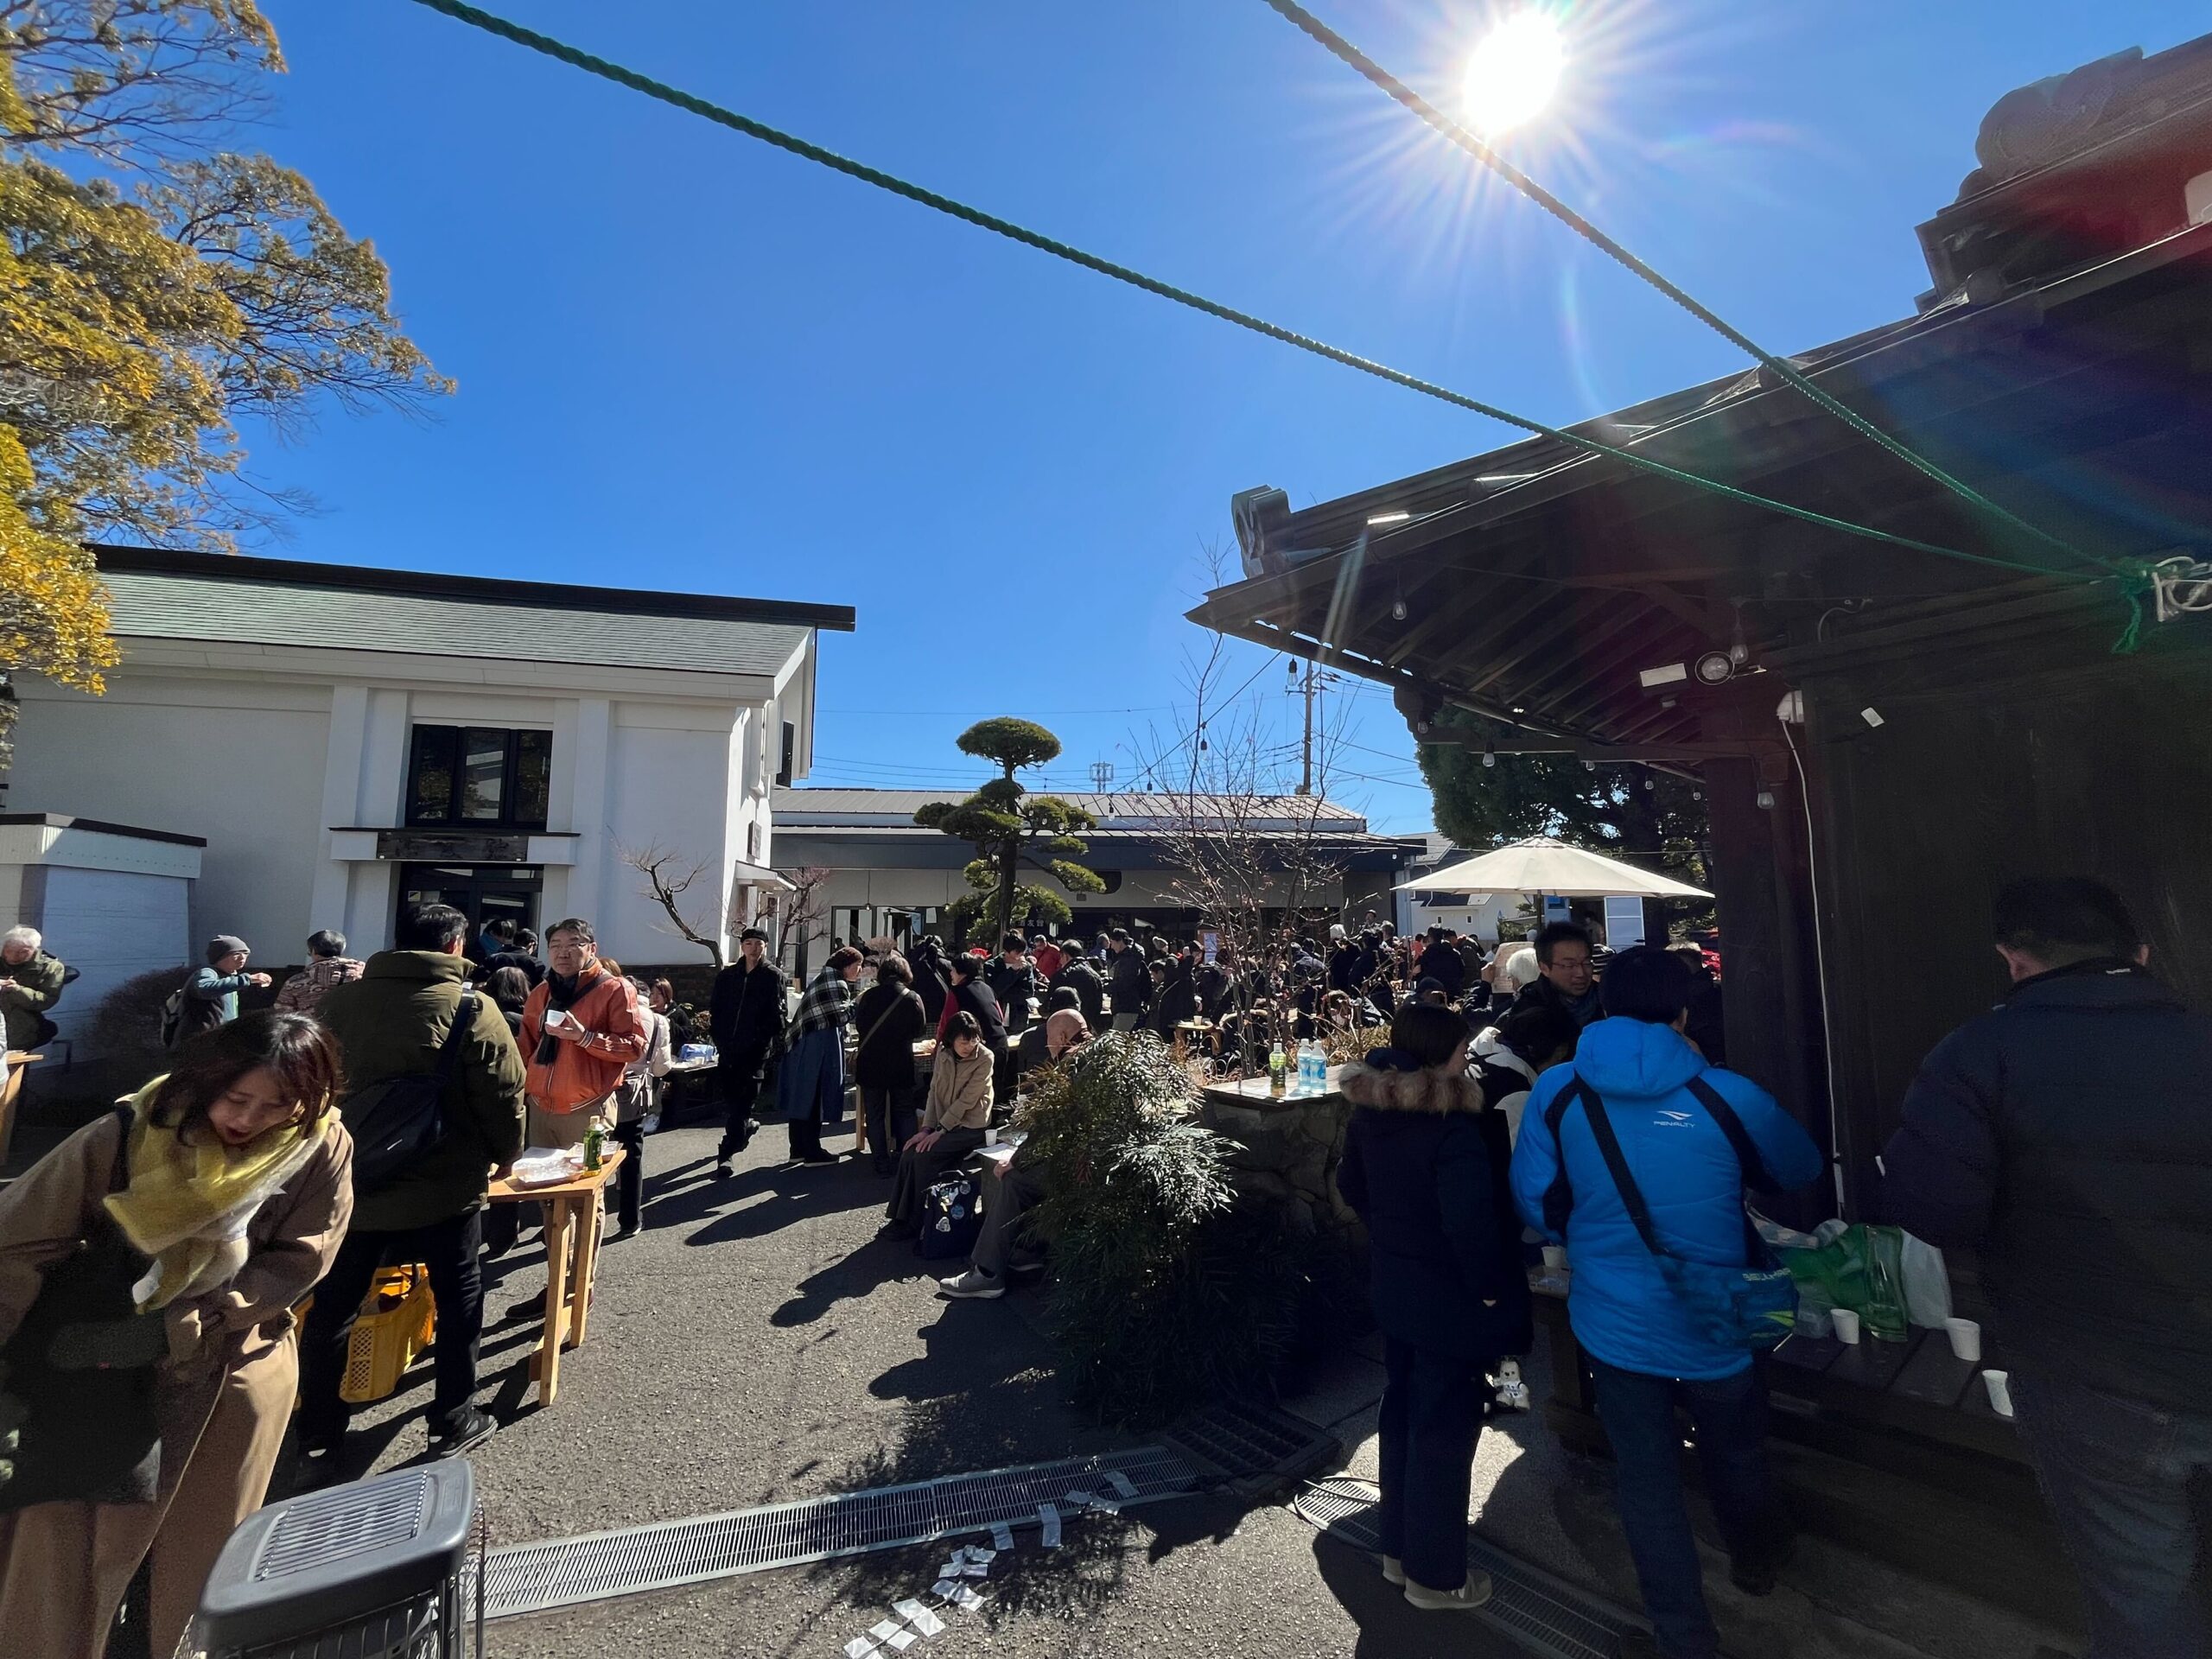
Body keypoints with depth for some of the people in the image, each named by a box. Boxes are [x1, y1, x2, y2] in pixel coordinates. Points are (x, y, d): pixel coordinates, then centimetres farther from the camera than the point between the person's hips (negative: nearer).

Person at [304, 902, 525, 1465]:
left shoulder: (341, 1000, 0)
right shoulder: (471, 1007, -15)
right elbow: (504, 1098, -13)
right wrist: (502, 1159, 5)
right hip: (445, 1186, -3)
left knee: (332, 1309, 18)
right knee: (458, 1302, 13)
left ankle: (319, 1437, 27)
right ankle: (452, 1420, 24)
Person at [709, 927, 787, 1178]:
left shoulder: (773, 976, -1)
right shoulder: (727, 975, 10)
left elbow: (778, 1013, -5)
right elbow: (715, 1009, 12)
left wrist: (776, 1041, -13)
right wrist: (718, 1037, 3)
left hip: (756, 1047, -5)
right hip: (728, 1046, 5)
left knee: (743, 1099, -6)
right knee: (728, 1093, 14)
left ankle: (726, 1154, -3)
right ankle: (745, 1126, 41)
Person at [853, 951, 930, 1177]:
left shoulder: (868, 996, -8)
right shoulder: (912, 998, -9)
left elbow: (859, 1025, 2)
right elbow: (920, 1032, -1)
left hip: (871, 1063, 0)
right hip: (902, 1064, 0)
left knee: (875, 1114, 10)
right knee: (904, 1112, 15)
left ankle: (882, 1164, 12)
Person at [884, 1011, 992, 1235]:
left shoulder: (985, 1058, -15)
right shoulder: (943, 1054, 3)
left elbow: (967, 1100, -18)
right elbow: (934, 1091, 4)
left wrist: (939, 1131, -18)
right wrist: (926, 1128, -7)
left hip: (970, 1127, -6)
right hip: (943, 1123, 6)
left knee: (923, 1157, -21)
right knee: (908, 1153, -14)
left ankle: (916, 1222, -6)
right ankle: (901, 1216, 0)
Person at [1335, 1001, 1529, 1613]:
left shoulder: (1371, 1109, -3)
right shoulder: (1454, 1126, -27)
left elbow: (1351, 1185, 8)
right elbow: (1471, 1220, -30)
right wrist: (1489, 1287, -15)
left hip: (1393, 1284, 7)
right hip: (1450, 1298, -7)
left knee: (1403, 1409, 22)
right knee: (1445, 1427, 10)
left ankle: (1399, 1549, 39)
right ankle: (1435, 1576, 28)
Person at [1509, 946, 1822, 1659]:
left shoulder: (1556, 1090, -15)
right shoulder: (1728, 1095, -16)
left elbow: (1534, 1203, -8)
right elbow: (1802, 1168, 4)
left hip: (1615, 1324, -1)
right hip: (1716, 1324, 1)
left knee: (1648, 1483, 17)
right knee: (1735, 1460, 28)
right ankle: (1757, 1559, 55)